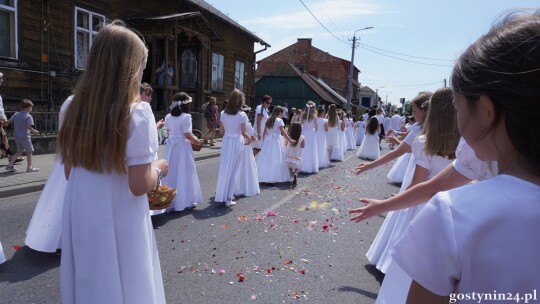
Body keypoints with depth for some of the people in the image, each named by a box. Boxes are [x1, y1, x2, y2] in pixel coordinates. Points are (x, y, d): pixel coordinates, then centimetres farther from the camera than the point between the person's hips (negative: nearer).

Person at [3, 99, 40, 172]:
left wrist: (4, 123, 35)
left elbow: (8, 121, 14)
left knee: (19, 152, 19)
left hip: (17, 137, 8)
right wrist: (35, 131, -8)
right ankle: (29, 167, 3)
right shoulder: (28, 116, -13)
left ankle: (10, 165, 17)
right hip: (25, 137, -8)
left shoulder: (16, 114, 8)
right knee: (29, 151, 2)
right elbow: (29, 127, -24)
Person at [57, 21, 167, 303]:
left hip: (79, 216, 6)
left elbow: (69, 172, 8)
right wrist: (159, 168, -2)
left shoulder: (77, 107, 1)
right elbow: (139, 186, -20)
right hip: (119, 220, -6)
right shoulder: (137, 112, -18)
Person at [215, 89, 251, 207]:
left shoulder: (223, 113, 2)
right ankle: (228, 198, 9)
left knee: (224, 169, 12)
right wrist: (249, 138, 10)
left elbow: (221, 132, 6)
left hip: (226, 142, 4)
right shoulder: (242, 115, -11)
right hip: (236, 143, -4)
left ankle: (222, 195, 20)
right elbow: (243, 132, -10)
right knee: (233, 170, 5)